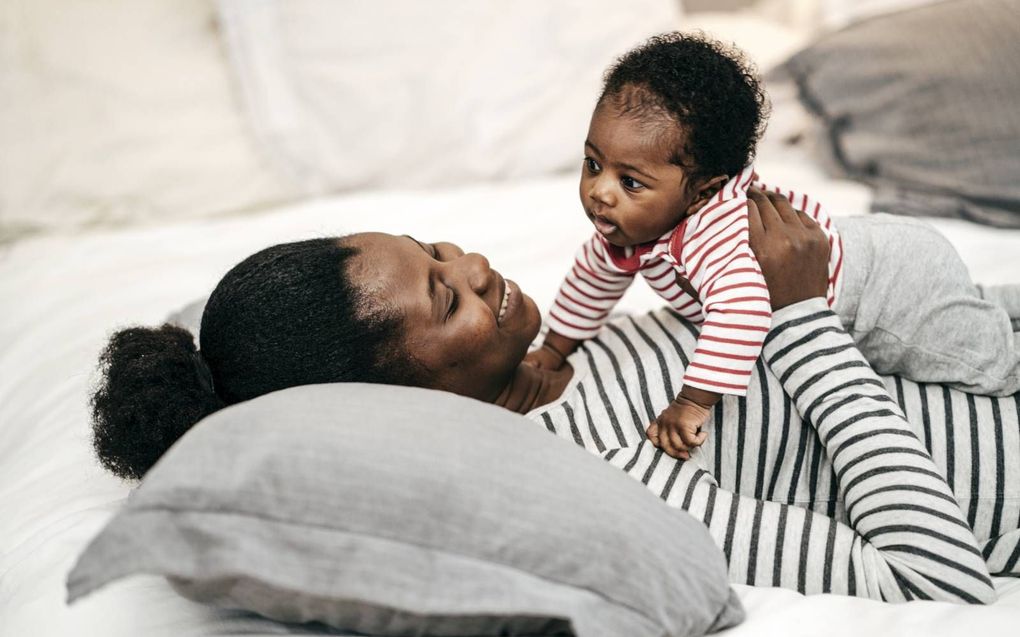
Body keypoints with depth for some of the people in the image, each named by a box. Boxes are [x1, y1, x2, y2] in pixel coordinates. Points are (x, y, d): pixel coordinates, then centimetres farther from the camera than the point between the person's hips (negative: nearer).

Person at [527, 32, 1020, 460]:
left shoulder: (718, 228, -44)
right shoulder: (627, 229, -13)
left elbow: (744, 307, -60)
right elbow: (593, 277, 6)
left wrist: (693, 402, -56)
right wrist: (552, 353, 13)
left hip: (895, 282, -9)